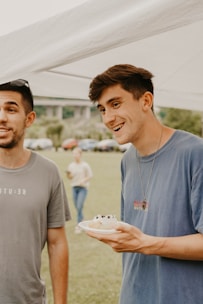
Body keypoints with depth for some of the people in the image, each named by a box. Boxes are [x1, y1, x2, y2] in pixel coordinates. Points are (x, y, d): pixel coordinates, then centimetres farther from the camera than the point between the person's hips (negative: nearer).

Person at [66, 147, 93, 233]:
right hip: (74, 187, 4)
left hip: (83, 187, -4)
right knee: (77, 207, 10)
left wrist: (83, 180, -18)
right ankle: (82, 219, 30)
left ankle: (78, 225, -6)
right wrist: (68, 173, -12)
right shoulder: (71, 165, 3)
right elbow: (69, 177, 8)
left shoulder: (85, 165, -8)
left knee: (80, 206, -12)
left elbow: (90, 175, -3)